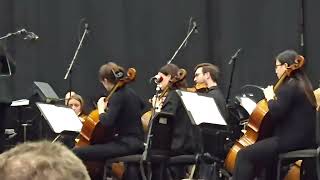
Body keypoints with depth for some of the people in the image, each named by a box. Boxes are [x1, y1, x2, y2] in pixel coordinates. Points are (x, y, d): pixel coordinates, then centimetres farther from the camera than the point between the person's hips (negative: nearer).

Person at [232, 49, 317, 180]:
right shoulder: (301, 84, 16)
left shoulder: (289, 86, -14)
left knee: (244, 155, -11)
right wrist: (275, 98, 16)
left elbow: (276, 112, -21)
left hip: (292, 141, -10)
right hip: (303, 139, 10)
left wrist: (270, 98, -5)